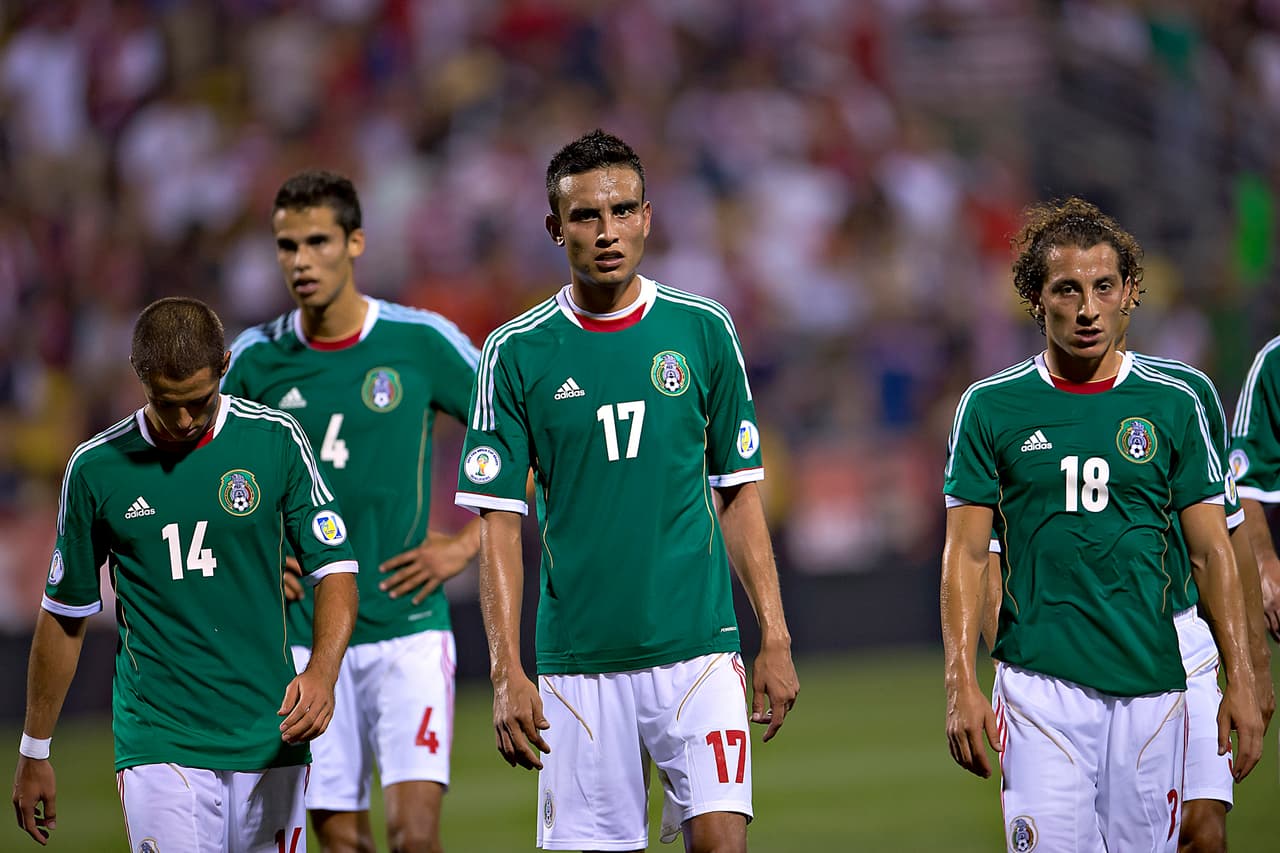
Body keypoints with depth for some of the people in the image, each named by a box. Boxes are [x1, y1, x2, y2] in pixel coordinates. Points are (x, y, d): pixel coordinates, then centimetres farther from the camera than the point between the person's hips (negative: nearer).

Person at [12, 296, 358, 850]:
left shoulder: (276, 441, 0)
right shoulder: (95, 467, -1)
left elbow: (336, 570, 2)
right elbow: (65, 615, 9)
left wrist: (322, 672, -18)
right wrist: (34, 751, 14)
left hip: (270, 742, 2)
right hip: (157, 744, -1)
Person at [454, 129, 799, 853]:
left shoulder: (704, 330, 5)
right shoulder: (517, 353, 1)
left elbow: (740, 494, 10)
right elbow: (499, 521, 1)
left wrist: (775, 640, 3)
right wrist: (507, 671, -7)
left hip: (699, 650, 0)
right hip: (578, 663, 0)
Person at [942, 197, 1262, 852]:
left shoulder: (1173, 404, 6)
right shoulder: (990, 406, 4)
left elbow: (1211, 553, 8)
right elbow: (965, 553, 4)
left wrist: (1240, 683, 1)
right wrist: (961, 685, -6)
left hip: (1151, 685, 2)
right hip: (1040, 684, -2)